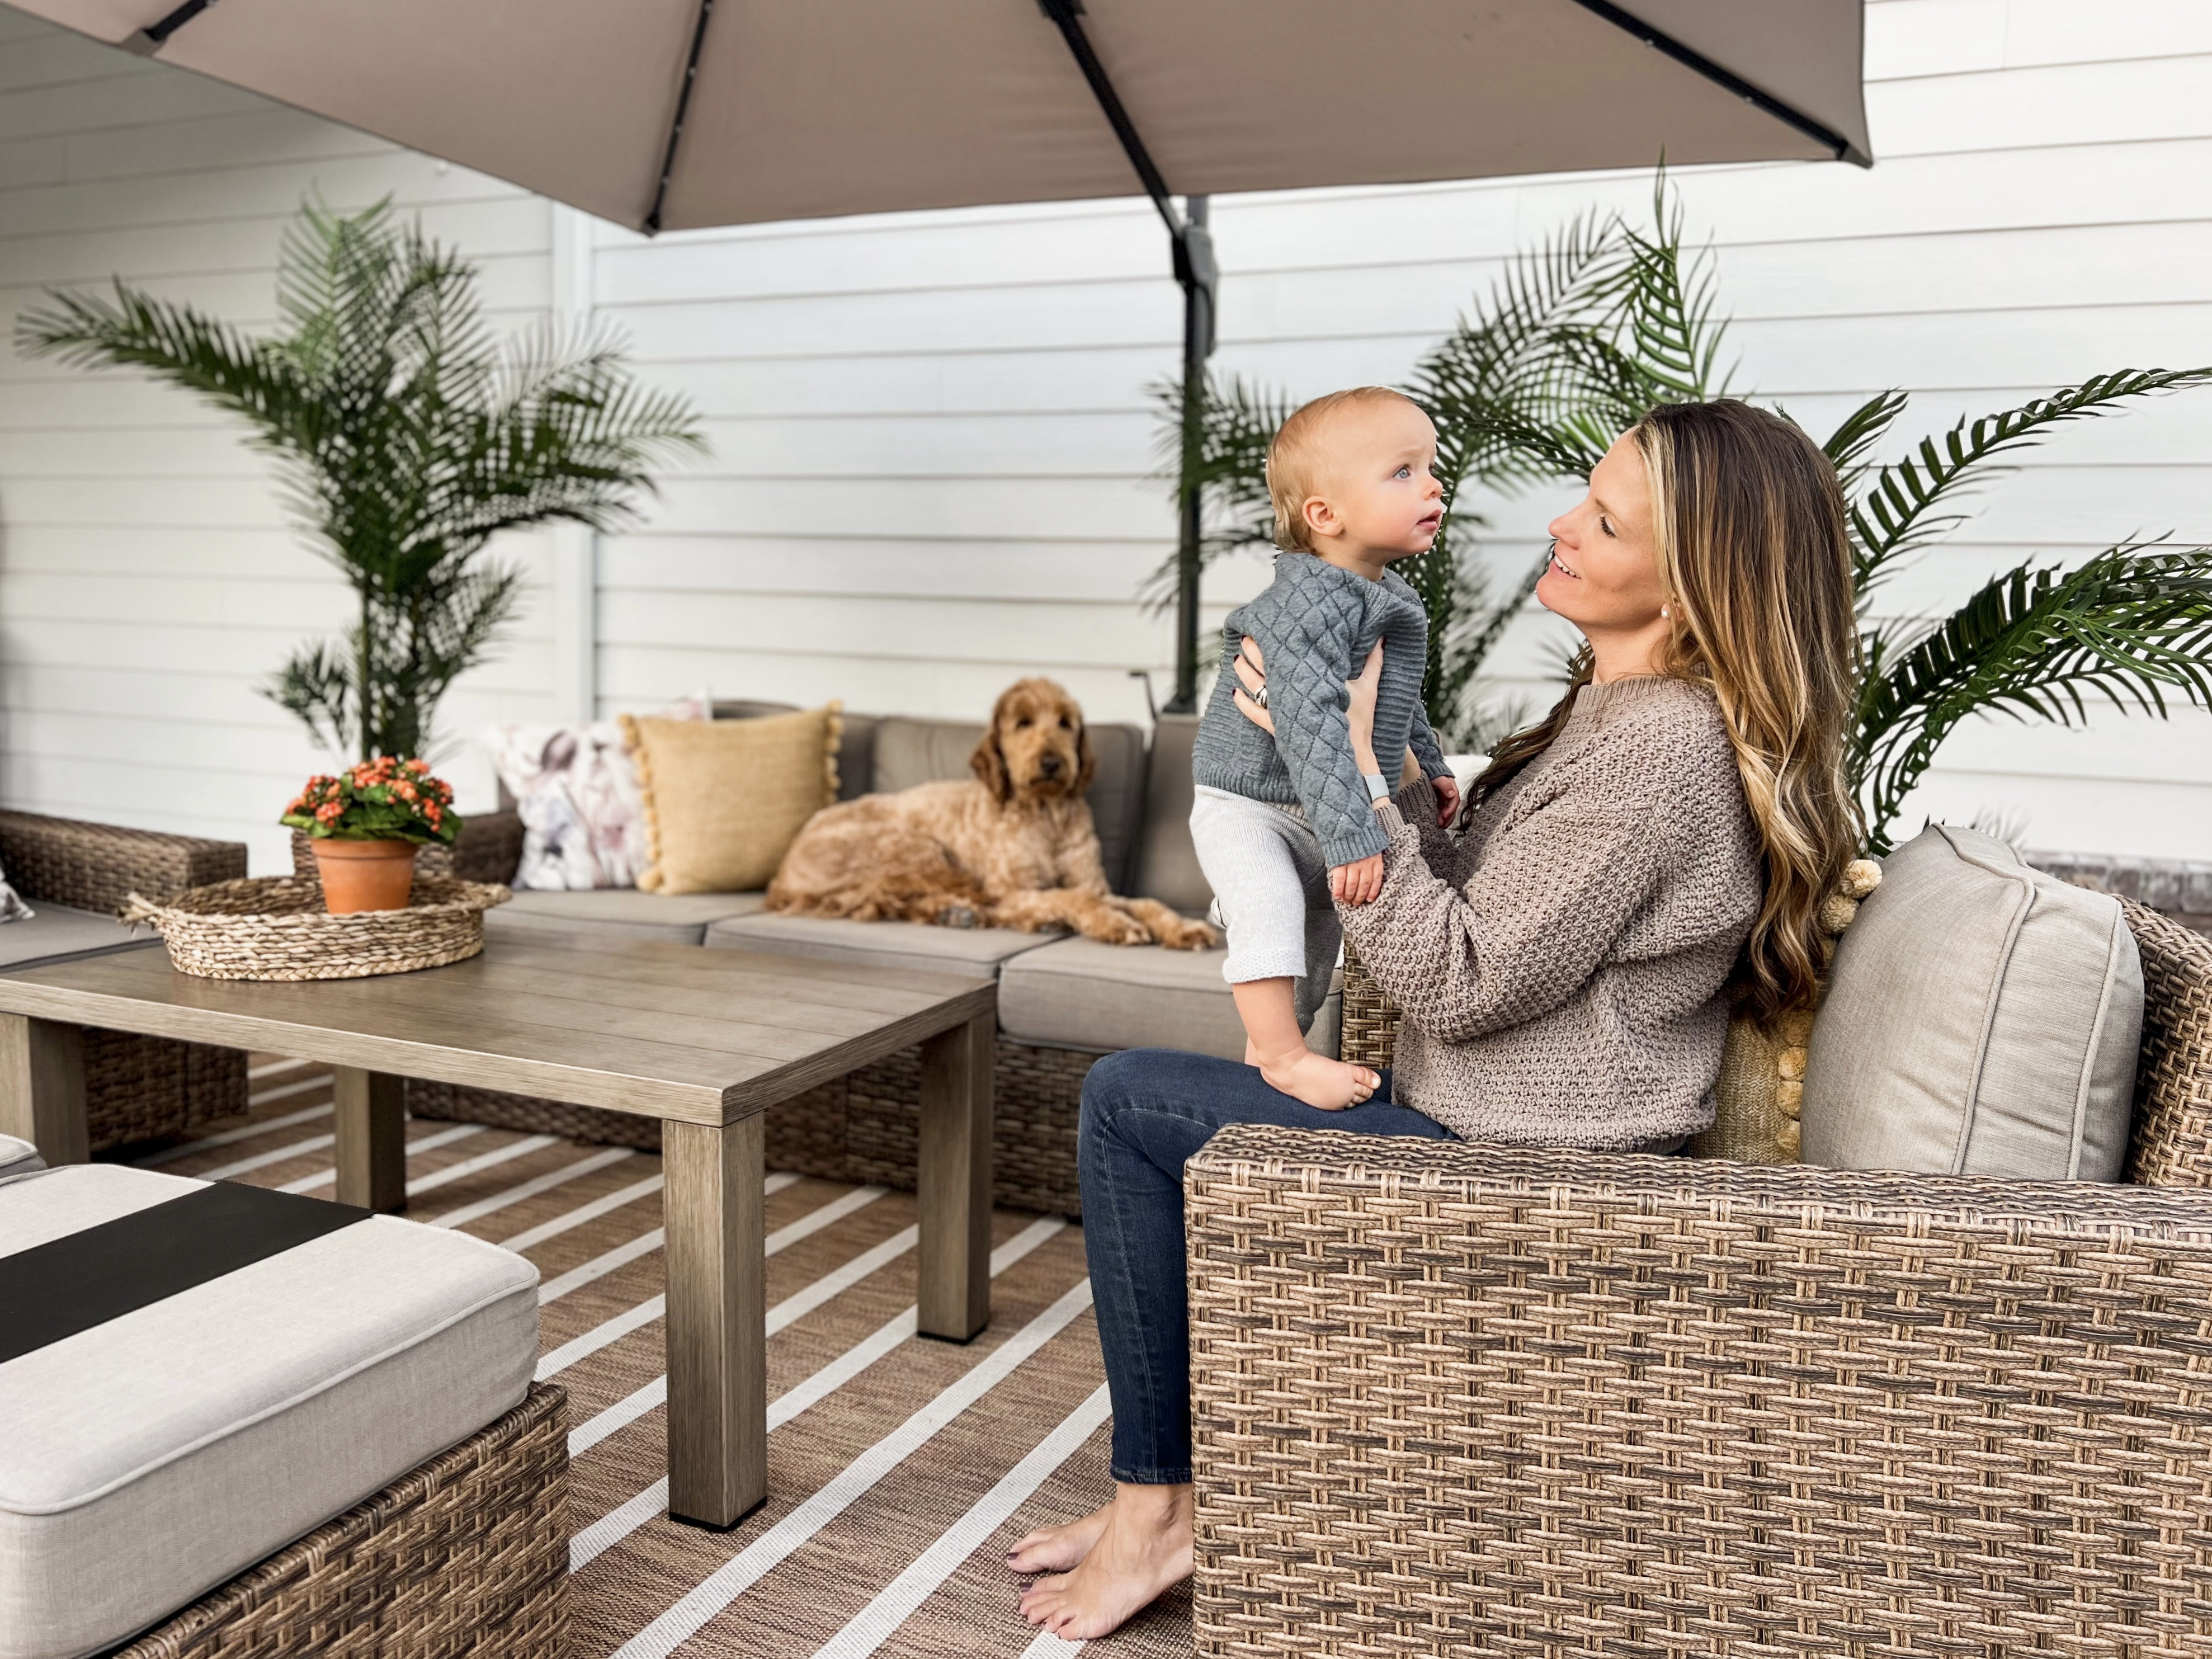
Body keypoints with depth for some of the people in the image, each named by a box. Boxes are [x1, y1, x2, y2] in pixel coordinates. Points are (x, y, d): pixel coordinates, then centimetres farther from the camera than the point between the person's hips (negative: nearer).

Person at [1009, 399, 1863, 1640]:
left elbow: (1460, 984, -25)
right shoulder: (1619, 710, 9)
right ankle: (1158, 1491, 23)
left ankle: (1162, 1504, 7)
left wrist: (1350, 772, -23)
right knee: (1146, 1101, 16)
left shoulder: (1665, 748, -24)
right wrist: (1365, 756, 0)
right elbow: (1477, 908, 10)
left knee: (1132, 1104, -7)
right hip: (1495, 1134, 11)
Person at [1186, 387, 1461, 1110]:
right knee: (1272, 903, -32)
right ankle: (1284, 1058, -24)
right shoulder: (1311, 601, -29)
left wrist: (1428, 767, 28)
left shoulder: (1392, 596, 4)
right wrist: (1352, 837, -43)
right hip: (1245, 805, -9)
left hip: (1318, 818, 9)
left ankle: (1269, 1049, 38)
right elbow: (1308, 718, -39)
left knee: (1316, 937, 20)